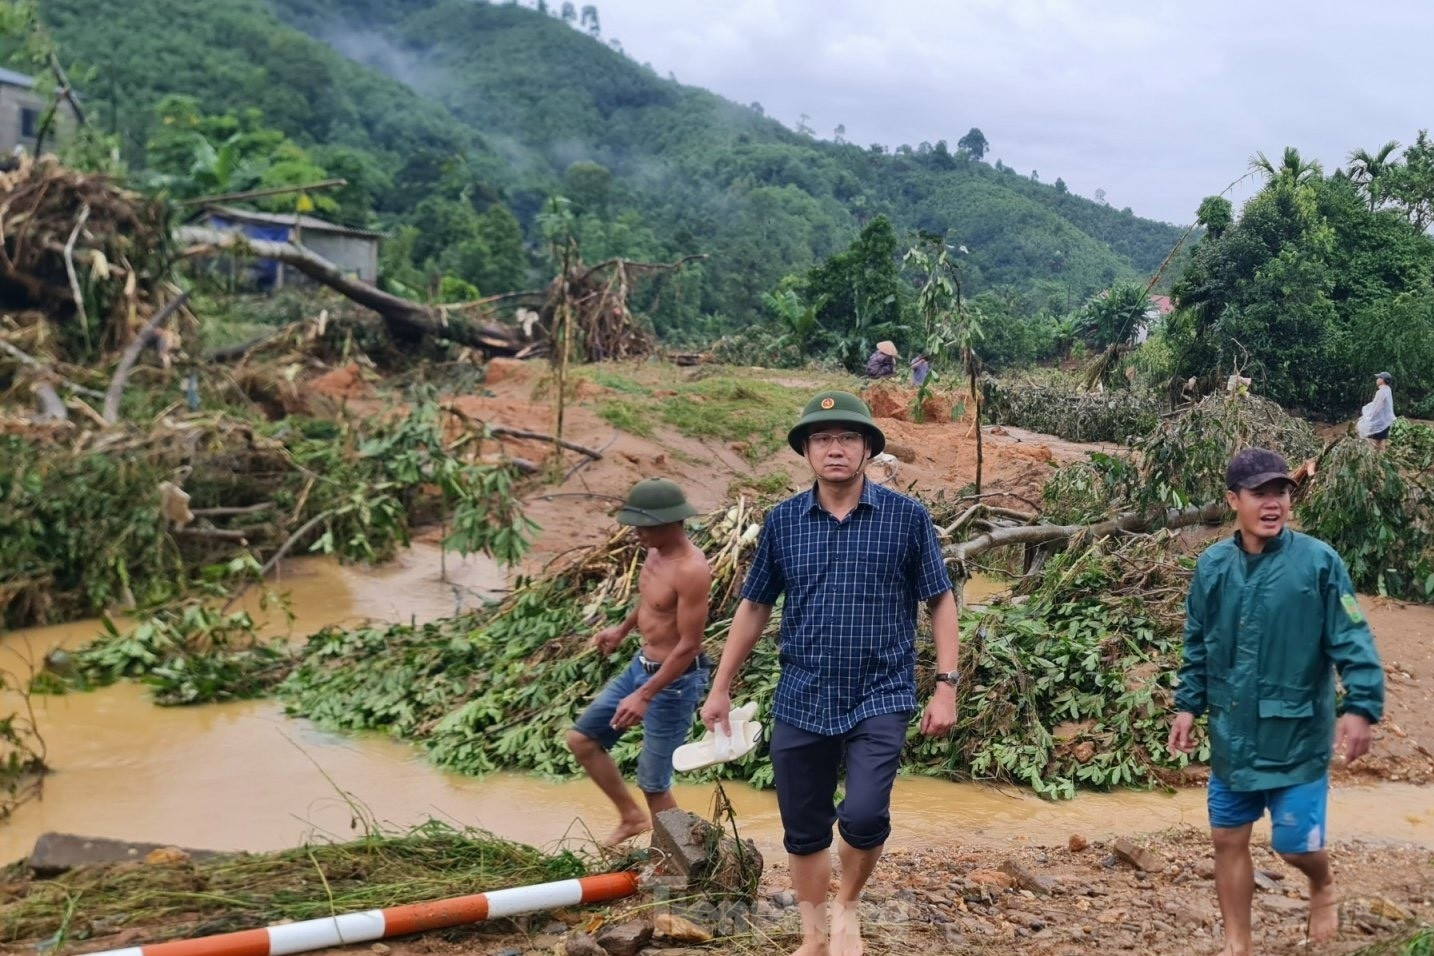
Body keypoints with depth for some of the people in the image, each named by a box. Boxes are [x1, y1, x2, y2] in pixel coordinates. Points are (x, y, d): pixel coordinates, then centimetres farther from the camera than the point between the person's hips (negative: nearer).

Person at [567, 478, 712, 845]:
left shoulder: (690, 569, -27)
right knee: (581, 738, 14)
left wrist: (644, 697, -27)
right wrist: (622, 629, 10)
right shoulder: (656, 552, 1)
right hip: (640, 666, 10)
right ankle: (631, 816, 29)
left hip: (674, 681, -9)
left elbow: (689, 645, -26)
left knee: (653, 783, 1)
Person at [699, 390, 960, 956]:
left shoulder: (906, 517, -4)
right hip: (800, 702, 3)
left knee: (863, 816, -18)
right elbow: (754, 606, 9)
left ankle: (848, 904, 14)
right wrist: (721, 688, 10)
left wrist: (946, 686, -6)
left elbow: (940, 601, 1)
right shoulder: (782, 521, 1)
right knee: (802, 832, 10)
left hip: (880, 699, -2)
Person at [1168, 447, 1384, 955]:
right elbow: (1197, 645, 10)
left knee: (1296, 843, 1)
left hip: (1297, 735, -4)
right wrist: (1188, 705, 8)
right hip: (1232, 734, 4)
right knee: (1228, 840, 10)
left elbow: (1352, 640, -11)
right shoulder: (1213, 564, 0)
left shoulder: (1318, 561, -12)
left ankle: (1323, 887, 38)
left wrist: (1361, 706, -20)